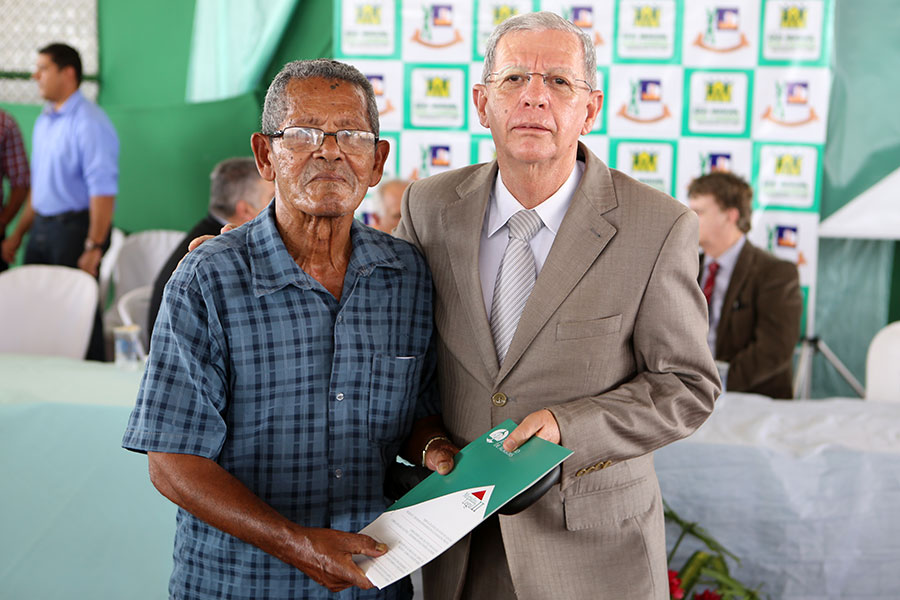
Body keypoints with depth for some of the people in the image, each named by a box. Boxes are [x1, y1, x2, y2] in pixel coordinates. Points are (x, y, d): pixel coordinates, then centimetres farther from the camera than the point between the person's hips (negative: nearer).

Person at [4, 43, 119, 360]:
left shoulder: (89, 122, -13)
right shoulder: (44, 121, 15)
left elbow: (103, 191, -19)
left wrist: (94, 247, -22)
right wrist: (19, 233, 21)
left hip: (74, 227, -9)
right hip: (42, 227, 9)